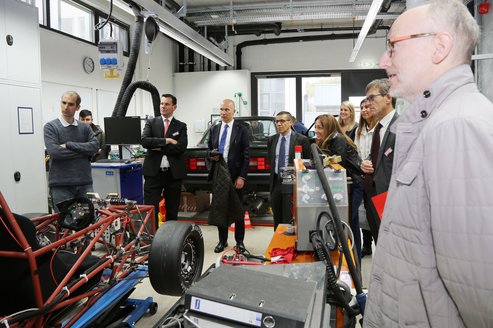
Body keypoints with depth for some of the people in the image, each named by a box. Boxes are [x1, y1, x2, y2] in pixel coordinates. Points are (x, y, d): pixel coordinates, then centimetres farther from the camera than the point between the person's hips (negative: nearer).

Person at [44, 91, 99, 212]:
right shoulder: (50, 127, 1)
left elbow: (95, 146, -6)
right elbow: (54, 152, -14)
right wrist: (84, 151, -8)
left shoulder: (85, 128, 10)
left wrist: (69, 145, -12)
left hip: (84, 184, 3)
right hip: (60, 186, -3)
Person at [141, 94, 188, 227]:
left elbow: (181, 147, -11)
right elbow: (144, 141, -10)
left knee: (172, 210, 11)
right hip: (153, 172, 0)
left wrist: (158, 147, -10)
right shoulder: (151, 122, 7)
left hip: (173, 173, 1)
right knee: (151, 209, -2)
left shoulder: (181, 126, 5)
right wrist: (166, 141, -14)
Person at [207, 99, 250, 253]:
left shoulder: (242, 129, -3)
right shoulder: (214, 129, 10)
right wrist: (212, 155, -5)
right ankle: (222, 240, 23)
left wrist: (242, 177, -12)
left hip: (235, 175, -4)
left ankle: (239, 241, 20)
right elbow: (209, 148, 19)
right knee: (219, 208, 9)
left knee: (237, 209, 7)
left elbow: (246, 155, -6)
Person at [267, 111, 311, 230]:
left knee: (290, 219, -7)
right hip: (276, 182, 5)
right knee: (277, 218, 13)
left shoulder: (301, 139, -6)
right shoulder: (272, 140, 9)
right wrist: (275, 171, 12)